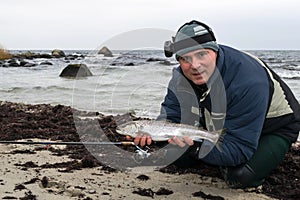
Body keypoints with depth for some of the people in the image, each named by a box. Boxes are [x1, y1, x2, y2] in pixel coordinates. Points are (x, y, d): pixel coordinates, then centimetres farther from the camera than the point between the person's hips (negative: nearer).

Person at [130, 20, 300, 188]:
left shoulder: (248, 83, -39)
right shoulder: (181, 76, -18)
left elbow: (239, 148, -40)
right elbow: (170, 114, -10)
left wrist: (197, 147, -54)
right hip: (222, 127, 6)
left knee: (240, 176, -30)